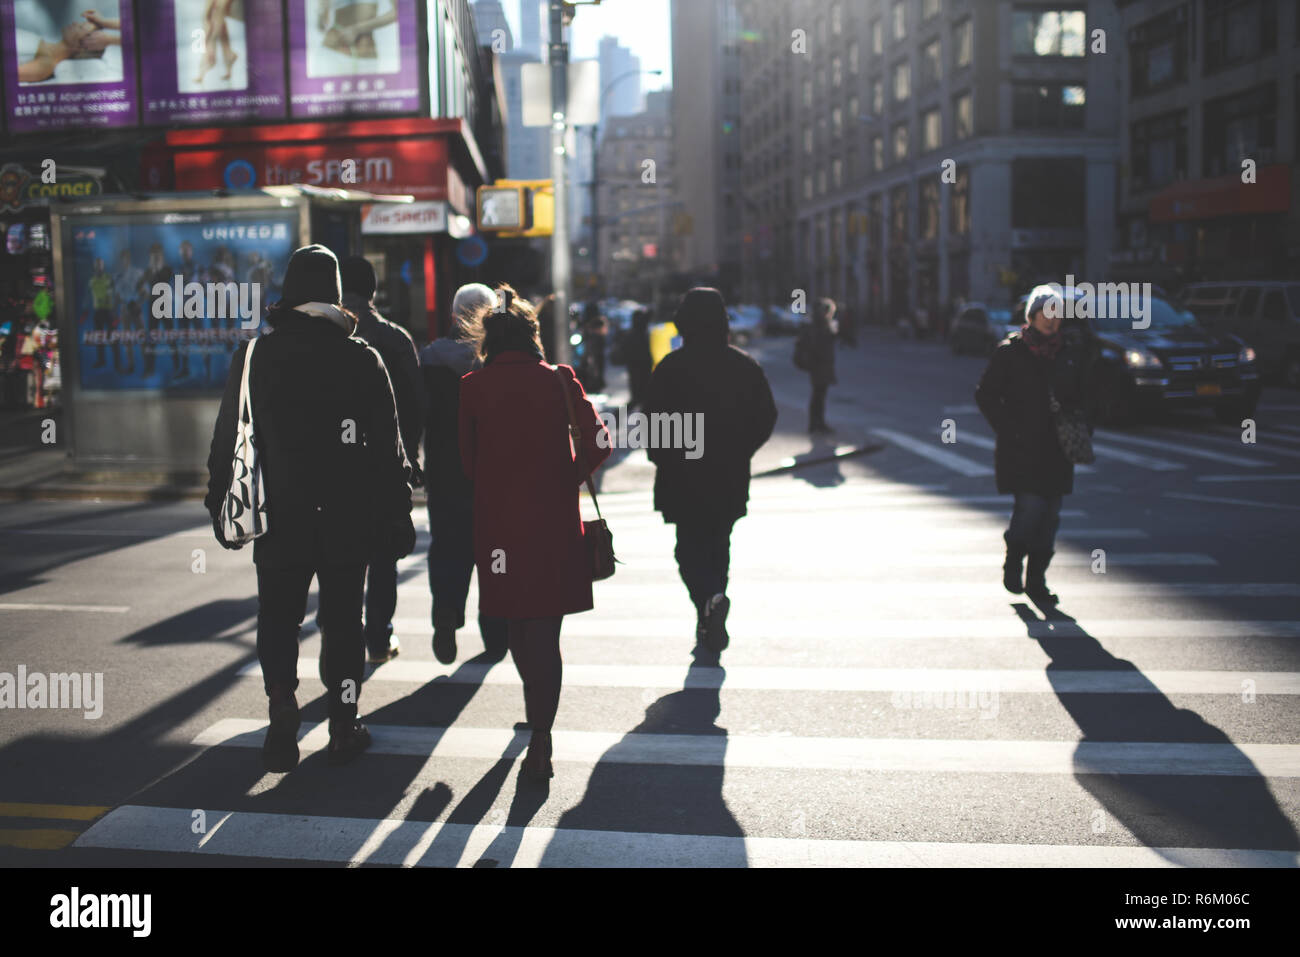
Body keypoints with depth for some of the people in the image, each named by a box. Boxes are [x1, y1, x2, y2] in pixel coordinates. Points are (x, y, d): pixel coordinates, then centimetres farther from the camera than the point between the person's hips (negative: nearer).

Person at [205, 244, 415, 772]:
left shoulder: (254, 356, -2)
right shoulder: (362, 359, -4)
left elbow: (228, 438, 2)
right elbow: (388, 447, -3)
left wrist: (222, 507, 11)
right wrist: (396, 515, 3)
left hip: (279, 517, 0)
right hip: (348, 519, 0)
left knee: (277, 619, 10)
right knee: (342, 620, 10)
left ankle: (283, 719, 0)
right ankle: (344, 728, 15)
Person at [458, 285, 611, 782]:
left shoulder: (473, 387, -1)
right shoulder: (559, 380, -2)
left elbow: (466, 460, 2)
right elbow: (597, 442, -8)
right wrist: (567, 479, 7)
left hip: (498, 522, 1)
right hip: (554, 522, -1)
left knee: (516, 626, 19)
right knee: (545, 630, 1)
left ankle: (536, 710, 39)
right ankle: (540, 740, -8)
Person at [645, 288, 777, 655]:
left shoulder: (670, 367, -9)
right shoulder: (745, 366, 2)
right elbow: (767, 417, 6)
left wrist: (662, 458, 6)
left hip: (682, 476, -3)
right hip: (731, 476, 4)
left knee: (691, 545, 3)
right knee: (719, 542, 17)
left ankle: (711, 598, -23)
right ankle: (709, 622, 23)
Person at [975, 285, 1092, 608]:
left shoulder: (1072, 351, 8)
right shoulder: (1010, 352, -3)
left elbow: (1084, 396, 18)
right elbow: (985, 394, 0)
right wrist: (1008, 431, -8)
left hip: (1057, 449, 4)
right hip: (1021, 448, -4)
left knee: (1049, 514, 5)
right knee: (1030, 506, -13)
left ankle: (1036, 580, 16)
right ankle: (1014, 558, 16)